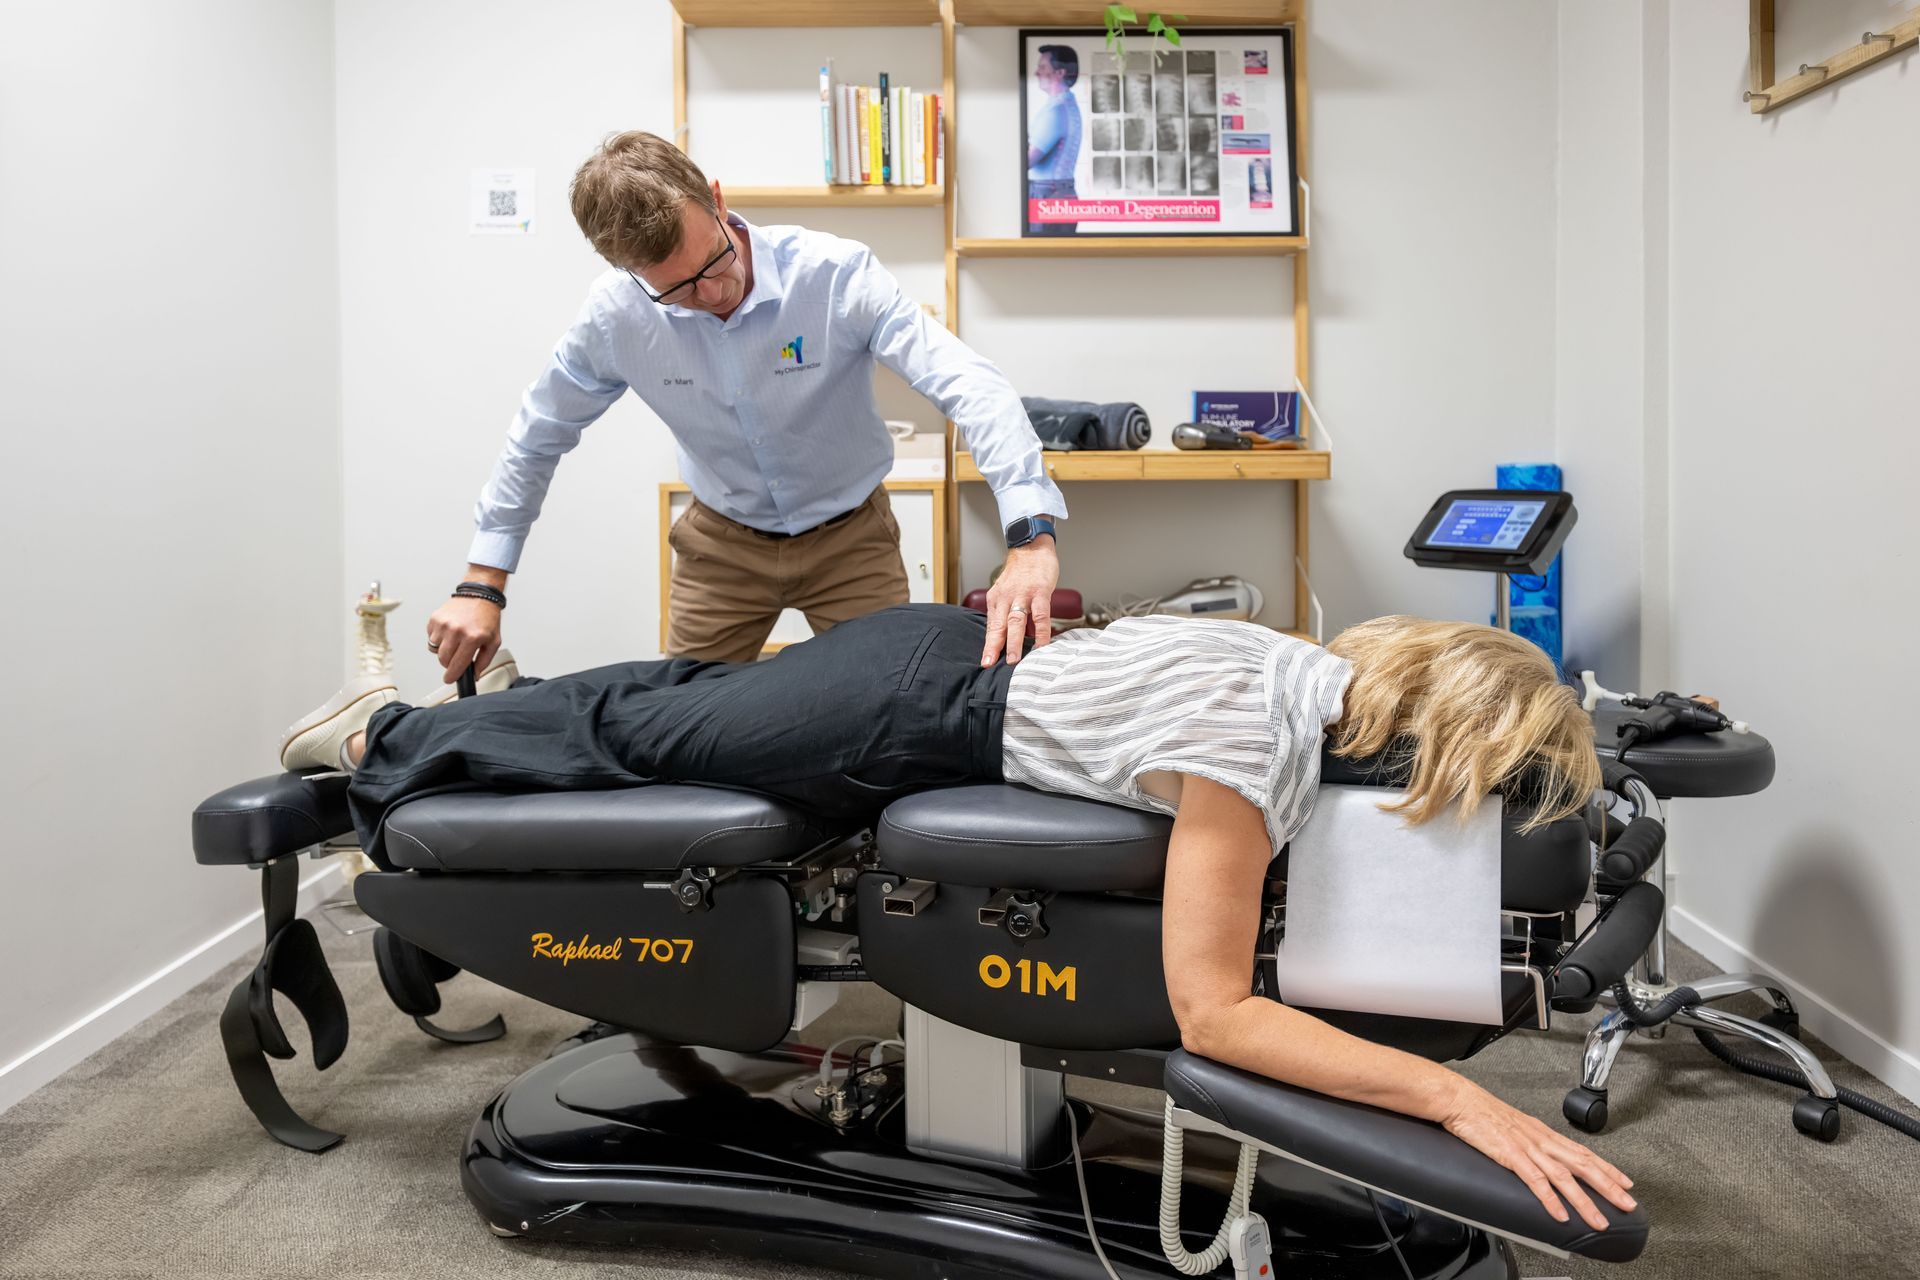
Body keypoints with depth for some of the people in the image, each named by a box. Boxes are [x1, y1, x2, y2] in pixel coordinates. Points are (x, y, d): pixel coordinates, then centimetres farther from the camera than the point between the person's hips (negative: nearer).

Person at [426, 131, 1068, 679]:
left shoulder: (835, 273, -28)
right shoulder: (616, 313, -19)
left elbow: (971, 385, -36)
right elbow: (537, 438, -3)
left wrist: (1030, 537, -51)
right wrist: (481, 585, -6)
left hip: (849, 535, -1)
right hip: (721, 544, 2)